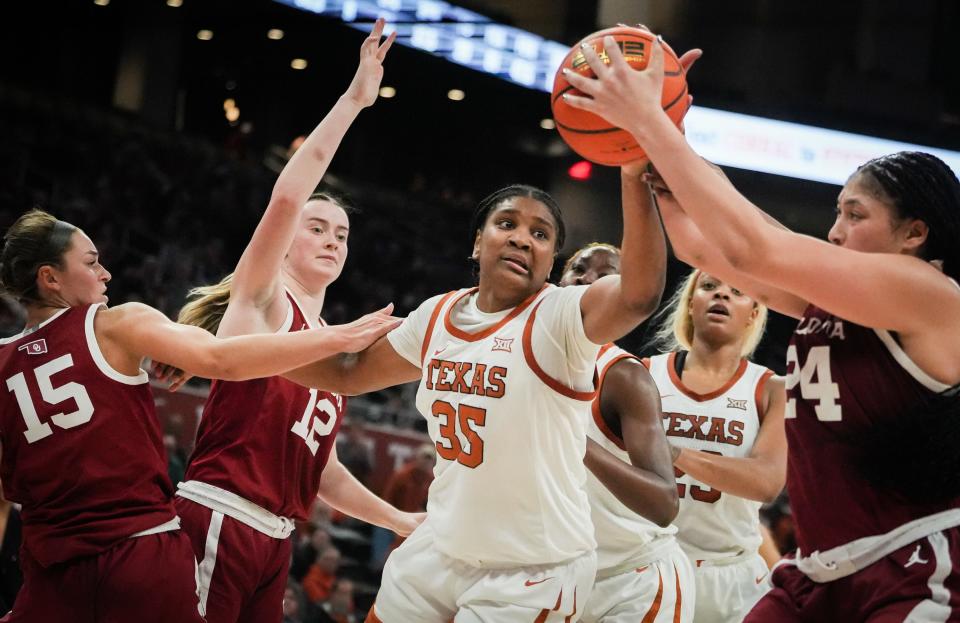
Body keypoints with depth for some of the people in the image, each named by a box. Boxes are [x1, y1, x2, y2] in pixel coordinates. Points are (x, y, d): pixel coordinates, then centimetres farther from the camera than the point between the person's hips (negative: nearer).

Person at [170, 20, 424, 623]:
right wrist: (353, 100, -16)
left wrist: (400, 520, 28)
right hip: (218, 522, -8)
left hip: (275, 545, 8)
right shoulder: (261, 302, 0)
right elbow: (286, 197, -17)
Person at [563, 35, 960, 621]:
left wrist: (647, 118, -17)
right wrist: (644, 147, 2)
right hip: (823, 574, 8)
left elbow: (749, 247, -20)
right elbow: (704, 246, 14)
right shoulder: (825, 301, 10)